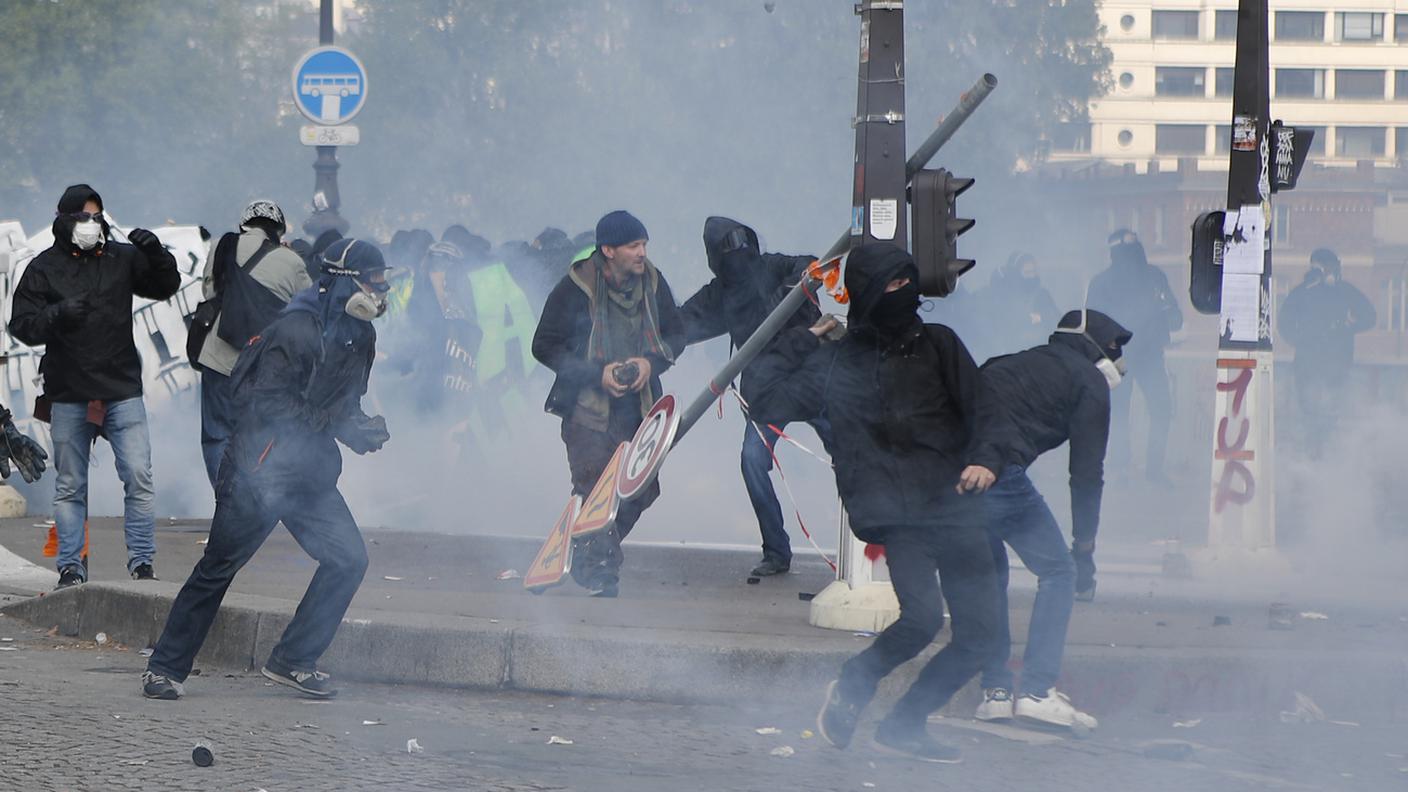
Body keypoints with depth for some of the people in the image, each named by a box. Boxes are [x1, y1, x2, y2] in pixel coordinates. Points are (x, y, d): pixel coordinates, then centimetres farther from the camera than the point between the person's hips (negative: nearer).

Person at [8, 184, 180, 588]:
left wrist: (156, 254, -8)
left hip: (122, 391, 1)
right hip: (68, 395, -1)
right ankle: (70, 566, 12)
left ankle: (141, 560, 0)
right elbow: (22, 325, -3)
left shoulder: (122, 259, 5)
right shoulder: (45, 268, 1)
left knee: (138, 476, -7)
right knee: (70, 486, 6)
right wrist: (58, 313, -22)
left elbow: (166, 287, 11)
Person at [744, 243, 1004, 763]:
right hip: (895, 518, -3)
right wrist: (800, 342, 10)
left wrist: (984, 459, -6)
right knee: (922, 617, -26)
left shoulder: (938, 345, 14)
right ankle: (853, 687, 2)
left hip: (955, 507, 3)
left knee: (979, 636, -3)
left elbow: (982, 412, 13)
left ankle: (903, 725, 14)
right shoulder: (835, 361, 10)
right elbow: (764, 400, 8)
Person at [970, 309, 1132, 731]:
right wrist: (1085, 549, 11)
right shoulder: (1089, 381, 11)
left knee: (988, 569, 24)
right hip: (997, 471, -7)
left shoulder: (1014, 364, 32)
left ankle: (995, 690, 19)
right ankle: (1037, 689, -5)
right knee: (1058, 571, 7)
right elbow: (1087, 472, 6)